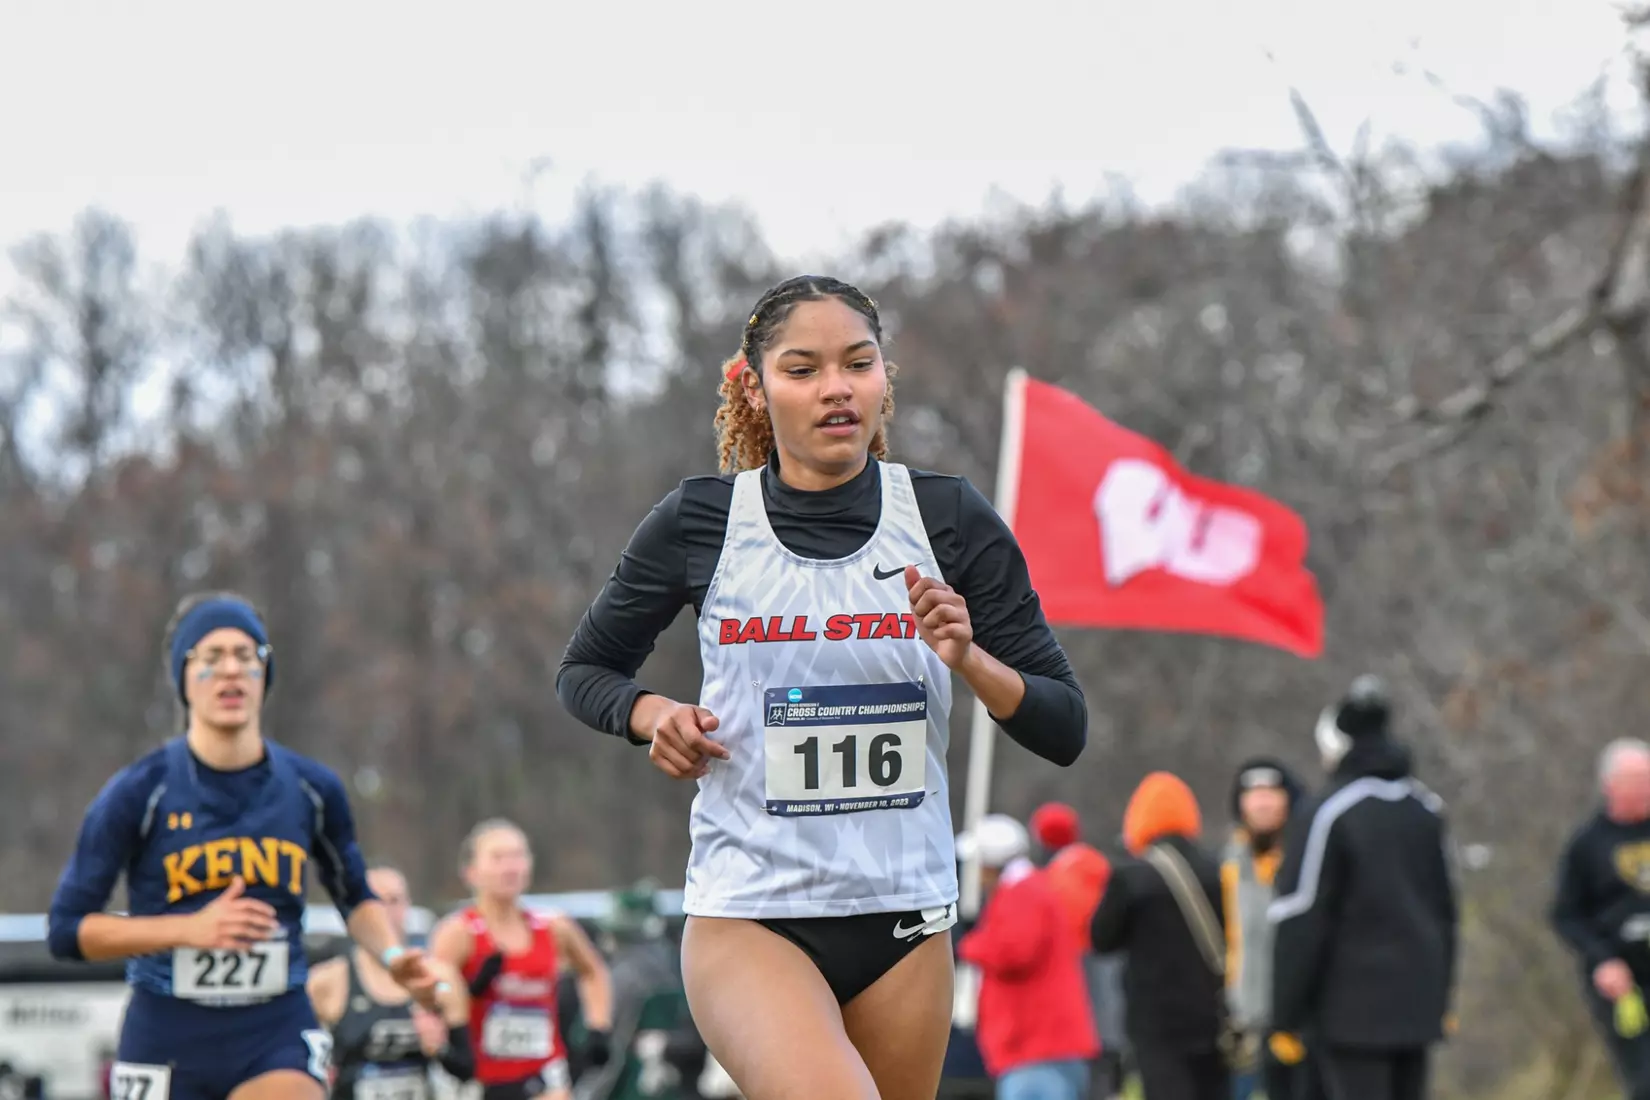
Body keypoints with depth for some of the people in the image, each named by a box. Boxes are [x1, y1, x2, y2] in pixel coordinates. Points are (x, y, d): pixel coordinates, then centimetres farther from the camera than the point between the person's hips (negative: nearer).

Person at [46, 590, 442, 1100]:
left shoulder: (313, 789, 2)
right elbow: (67, 928, -8)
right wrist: (190, 928, -19)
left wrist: (393, 955, -2)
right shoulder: (137, 794, -7)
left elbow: (356, 898, 19)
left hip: (277, 1034, 1)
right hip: (166, 1035, -1)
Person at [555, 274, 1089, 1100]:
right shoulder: (698, 522, -1)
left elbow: (1064, 730, 2)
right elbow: (583, 669, 15)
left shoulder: (950, 519, 0)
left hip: (905, 919, 3)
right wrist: (652, 715, -6)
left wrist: (969, 660, -17)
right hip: (747, 915, -3)